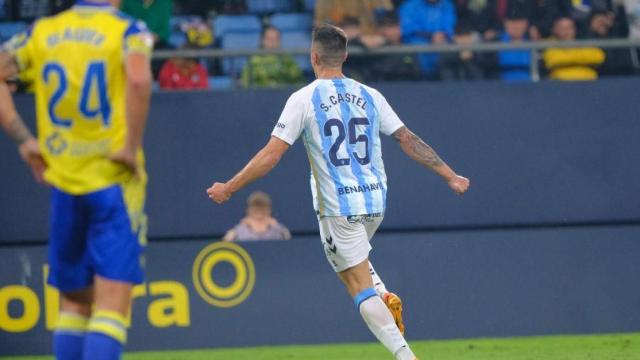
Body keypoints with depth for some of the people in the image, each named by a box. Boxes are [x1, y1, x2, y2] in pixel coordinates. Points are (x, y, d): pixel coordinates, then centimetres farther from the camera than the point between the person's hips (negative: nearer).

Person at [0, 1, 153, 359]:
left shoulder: (42, 31, 8)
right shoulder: (128, 30, -5)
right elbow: (139, 78, -25)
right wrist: (132, 145, -14)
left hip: (62, 182, 4)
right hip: (114, 181, -4)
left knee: (74, 301, 16)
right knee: (112, 304, -7)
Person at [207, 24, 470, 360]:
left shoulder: (304, 99, -7)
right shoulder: (369, 96, 6)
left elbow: (271, 155, -9)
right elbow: (409, 140, 6)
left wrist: (228, 188, -1)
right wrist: (450, 176, 14)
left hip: (338, 205, -5)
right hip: (375, 201, 5)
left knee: (360, 287, -2)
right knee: (353, 258, 32)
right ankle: (386, 299, 6)